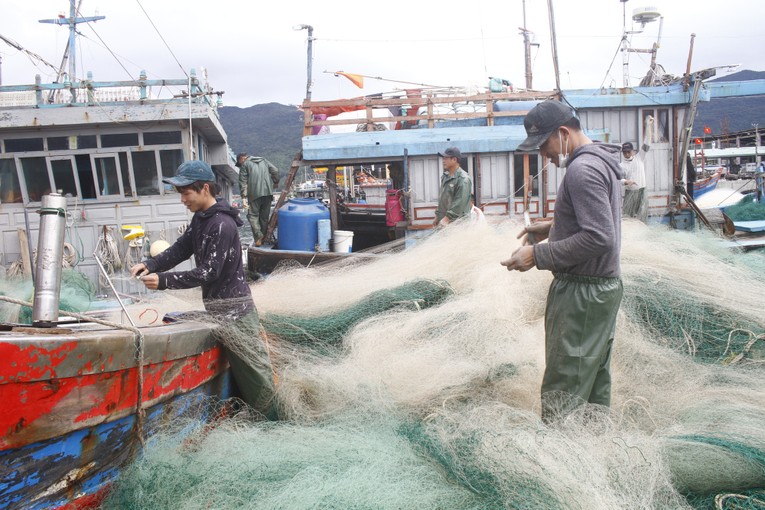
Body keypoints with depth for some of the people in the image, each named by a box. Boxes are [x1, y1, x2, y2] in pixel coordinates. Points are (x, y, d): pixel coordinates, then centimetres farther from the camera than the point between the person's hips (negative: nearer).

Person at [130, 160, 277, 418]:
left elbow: (208, 273, -22)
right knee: (239, 366, 16)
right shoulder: (200, 218, 10)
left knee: (252, 367, -3)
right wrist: (150, 264, -10)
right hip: (216, 305, 10)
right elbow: (180, 249, 7)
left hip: (233, 307, -9)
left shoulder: (222, 225, -20)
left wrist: (163, 280, -22)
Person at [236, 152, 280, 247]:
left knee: (253, 215, 1)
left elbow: (243, 182, -3)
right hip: (268, 192, 5)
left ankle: (258, 236, -17)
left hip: (255, 193, -5)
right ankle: (264, 238, 15)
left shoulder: (244, 164, 7)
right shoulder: (264, 160, 20)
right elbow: (275, 171, 9)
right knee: (265, 216, 12)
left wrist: (244, 197, -7)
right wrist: (275, 182, 22)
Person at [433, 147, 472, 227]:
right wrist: (437, 216, 19)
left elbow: (459, 203, -22)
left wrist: (447, 218, -26)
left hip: (457, 222, -8)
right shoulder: (445, 176, 15)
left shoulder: (463, 179, -14)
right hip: (443, 219, 8)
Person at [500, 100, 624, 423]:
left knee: (562, 393, -6)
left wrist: (538, 255, -22)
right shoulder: (602, 160, 13)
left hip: (582, 293, -11)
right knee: (596, 381, 17)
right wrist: (553, 227, 14)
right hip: (605, 284, 11)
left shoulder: (582, 169, -19)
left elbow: (599, 238, -26)